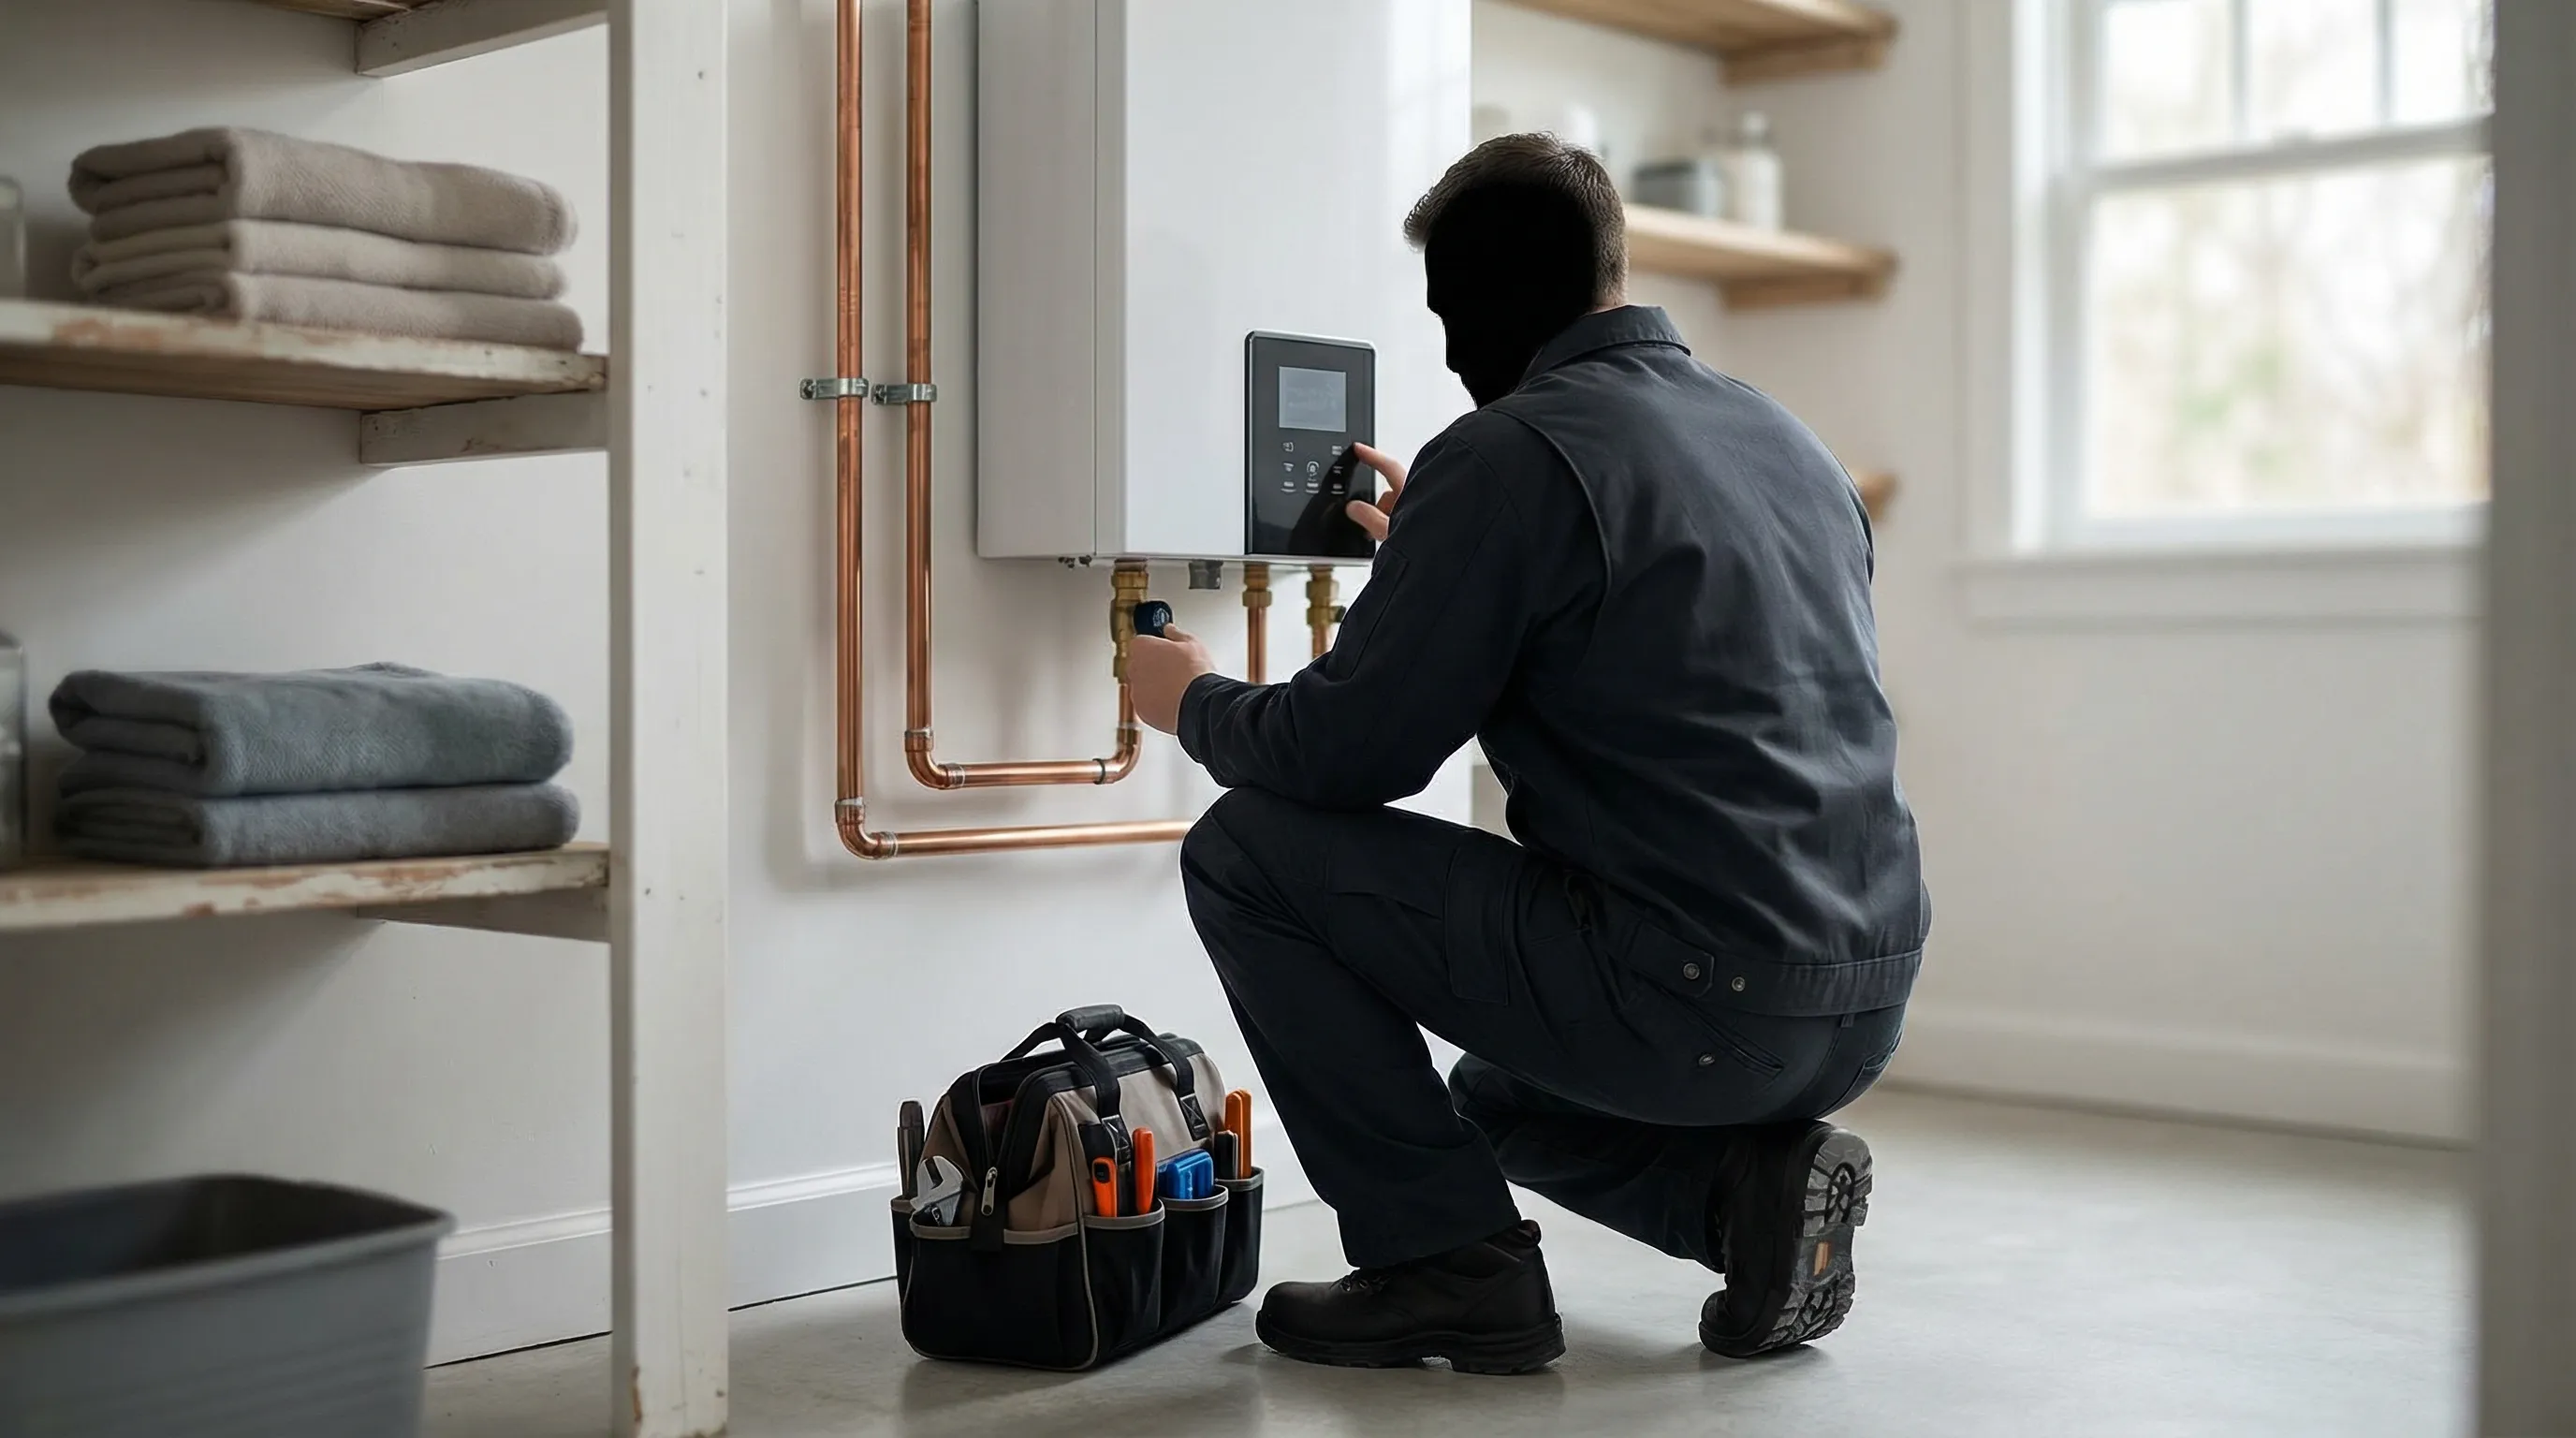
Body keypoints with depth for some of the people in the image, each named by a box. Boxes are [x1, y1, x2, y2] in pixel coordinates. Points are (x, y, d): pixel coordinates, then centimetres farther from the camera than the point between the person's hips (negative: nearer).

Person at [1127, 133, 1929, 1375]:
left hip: (1694, 999, -9)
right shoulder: (1781, 437, 14)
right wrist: (1441, 555, 35)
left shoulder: (1508, 455, -11)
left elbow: (1343, 755, -9)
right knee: (1502, 1097, 36)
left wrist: (1192, 703, 12)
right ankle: (1746, 1179, 9)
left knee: (1245, 852, 3)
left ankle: (1444, 1263, 2)